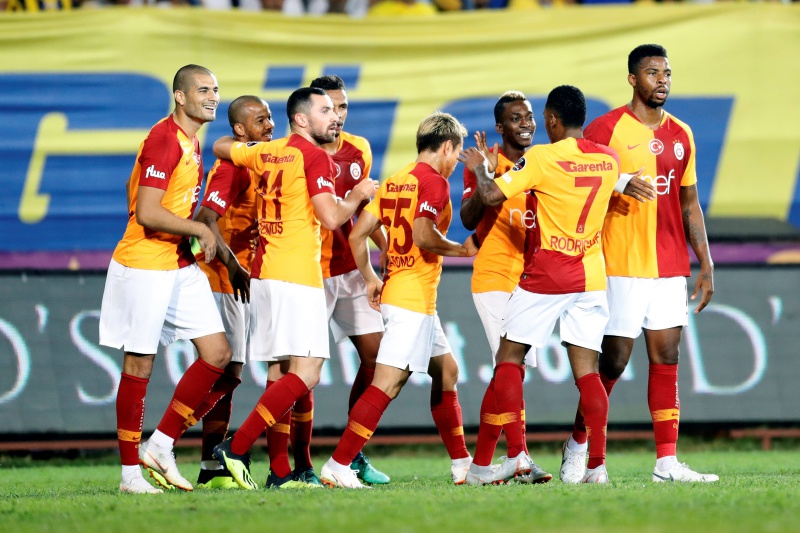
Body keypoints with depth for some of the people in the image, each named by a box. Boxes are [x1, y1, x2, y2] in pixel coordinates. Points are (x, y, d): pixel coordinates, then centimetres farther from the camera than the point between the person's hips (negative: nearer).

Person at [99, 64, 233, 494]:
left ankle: (160, 445, 10)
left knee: (217, 354, 3)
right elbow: (147, 213, -23)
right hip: (144, 265, -9)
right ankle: (130, 472, 4)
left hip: (180, 265, 9)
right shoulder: (163, 140, -17)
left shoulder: (191, 141, 13)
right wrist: (200, 229, -15)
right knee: (139, 365, -2)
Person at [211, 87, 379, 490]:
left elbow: (220, 147, 32)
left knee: (282, 373, 10)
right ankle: (236, 448, -18)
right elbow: (331, 218, -16)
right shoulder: (315, 157, -8)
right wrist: (357, 195, 2)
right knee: (306, 373, -11)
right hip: (297, 276, -9)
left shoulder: (264, 153, 14)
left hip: (263, 274, 9)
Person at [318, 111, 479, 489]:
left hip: (395, 289, 10)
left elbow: (357, 235, 10)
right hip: (414, 298, -10)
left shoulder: (393, 181, 13)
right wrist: (462, 249, -10)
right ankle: (338, 465, -15)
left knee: (445, 371, 20)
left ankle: (461, 463, 24)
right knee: (387, 383, -11)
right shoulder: (434, 182, -11)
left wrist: (370, 279, 21)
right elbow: (423, 235, -25)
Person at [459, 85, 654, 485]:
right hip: (591, 277, 4)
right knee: (586, 370, 3)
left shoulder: (542, 159, -12)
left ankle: (517, 455, -3)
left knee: (509, 359, 7)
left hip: (544, 276, -4)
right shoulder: (609, 160, 4)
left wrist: (480, 167, 7)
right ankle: (597, 464, -7)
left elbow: (491, 196, -14)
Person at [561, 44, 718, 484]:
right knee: (614, 361, -2)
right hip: (622, 267, -5)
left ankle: (667, 462, 2)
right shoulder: (605, 129, -6)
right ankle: (577, 446, 17)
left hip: (670, 267, 5)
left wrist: (705, 264, 12)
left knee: (666, 360, 2)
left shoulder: (680, 135, 12)